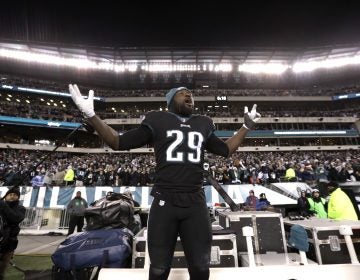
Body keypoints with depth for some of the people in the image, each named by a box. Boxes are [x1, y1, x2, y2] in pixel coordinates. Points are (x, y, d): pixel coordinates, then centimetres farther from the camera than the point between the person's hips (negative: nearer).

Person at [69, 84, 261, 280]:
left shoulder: (203, 124, 12)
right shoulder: (157, 121, 2)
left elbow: (225, 150, 25)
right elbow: (119, 143, 5)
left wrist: (246, 127, 23)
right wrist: (90, 115, -4)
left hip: (195, 203, 3)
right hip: (164, 202, -2)